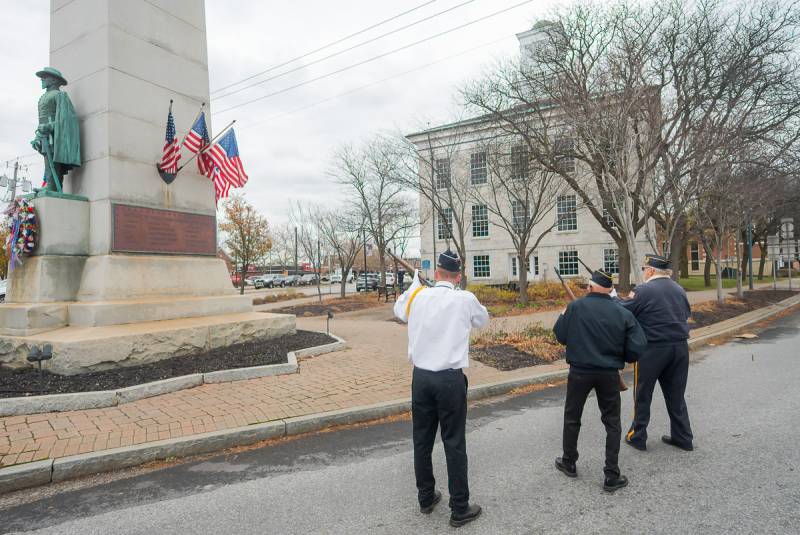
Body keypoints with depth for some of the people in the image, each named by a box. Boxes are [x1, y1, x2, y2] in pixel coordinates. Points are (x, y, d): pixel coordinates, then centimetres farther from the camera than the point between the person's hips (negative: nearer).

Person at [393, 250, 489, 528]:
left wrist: (415, 281, 27)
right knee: (454, 444, 6)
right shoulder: (465, 299, -9)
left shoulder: (418, 295, -1)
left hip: (421, 377, 4)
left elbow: (398, 310, 21)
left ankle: (426, 497, 32)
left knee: (422, 441, 15)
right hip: (451, 379, -3)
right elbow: (483, 319, 13)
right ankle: (460, 509, 17)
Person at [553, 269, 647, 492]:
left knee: (572, 418, 18)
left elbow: (561, 336, -4)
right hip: (609, 374, 1)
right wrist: (619, 357, 12)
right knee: (612, 423, 15)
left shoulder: (575, 307, -12)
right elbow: (637, 348, -7)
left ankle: (569, 463, 33)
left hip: (580, 371, -1)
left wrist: (562, 316, 14)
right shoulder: (623, 313, -7)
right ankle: (612, 476, 17)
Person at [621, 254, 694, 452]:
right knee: (676, 395, 17)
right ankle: (683, 438, 26)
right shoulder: (679, 289, 8)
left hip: (653, 349, -6)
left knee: (643, 394, 7)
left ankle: (637, 437, 16)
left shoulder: (643, 291, -15)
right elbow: (686, 313, 20)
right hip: (680, 347, 6)